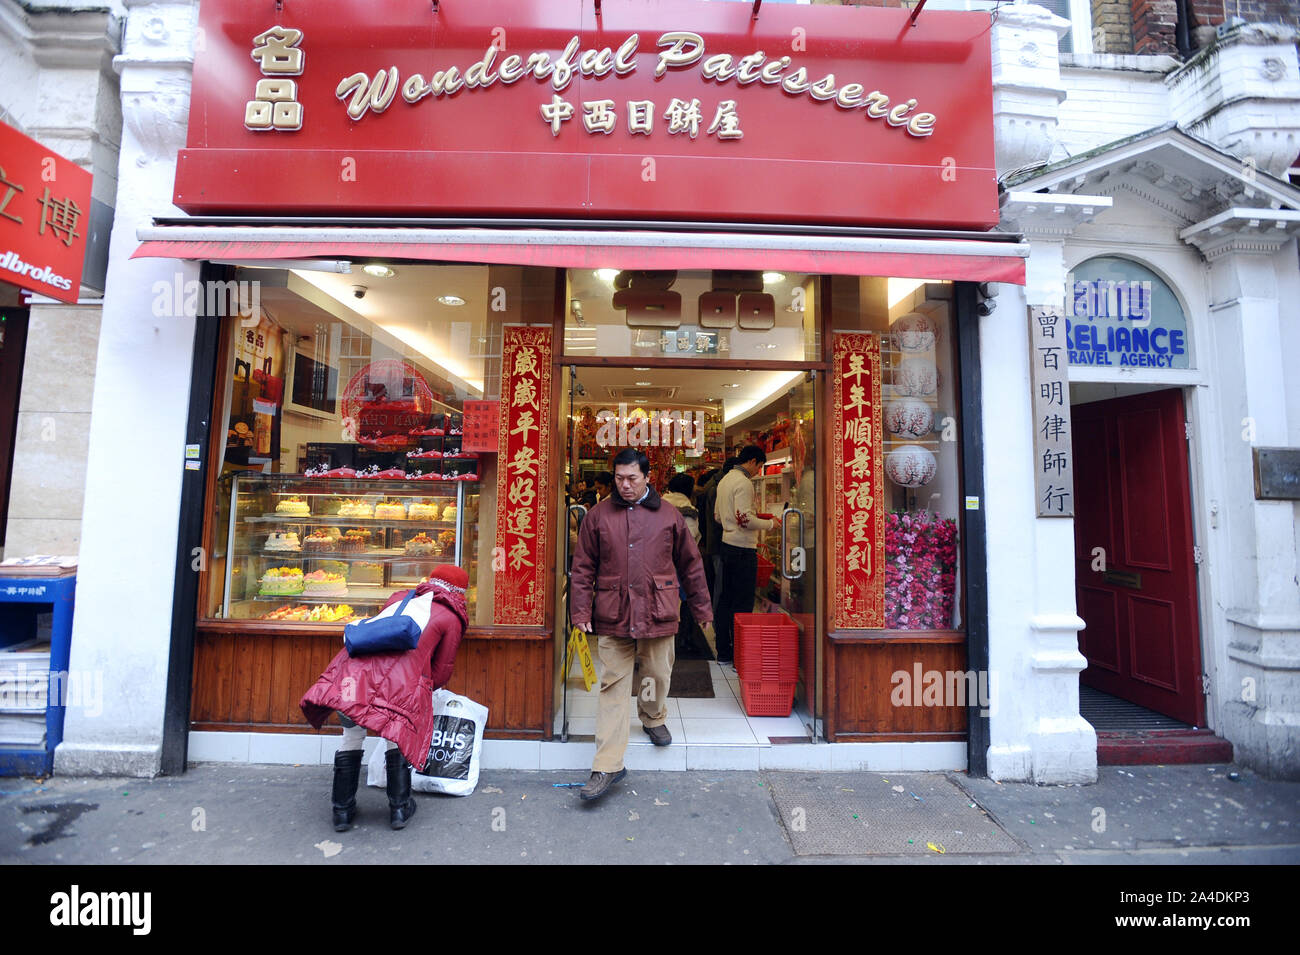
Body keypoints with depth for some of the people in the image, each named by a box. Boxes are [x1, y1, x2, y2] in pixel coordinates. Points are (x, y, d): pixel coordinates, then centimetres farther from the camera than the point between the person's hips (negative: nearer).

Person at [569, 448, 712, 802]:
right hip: (612, 616, -1)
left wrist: (702, 607, 13)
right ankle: (608, 766, 11)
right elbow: (583, 568, 5)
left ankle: (654, 719, 48)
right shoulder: (598, 515, 3)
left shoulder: (669, 516, 4)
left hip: (658, 614, 1)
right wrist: (581, 610, -1)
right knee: (613, 685, 2)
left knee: (658, 675, 16)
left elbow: (690, 565, 11)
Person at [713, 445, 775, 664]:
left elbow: (717, 515, 19)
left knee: (726, 598, 14)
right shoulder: (743, 482, -15)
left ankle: (723, 652, 23)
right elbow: (744, 519, -22)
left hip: (727, 544, 10)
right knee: (742, 604, -3)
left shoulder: (725, 480, 15)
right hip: (742, 548, -10)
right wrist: (769, 524, -9)